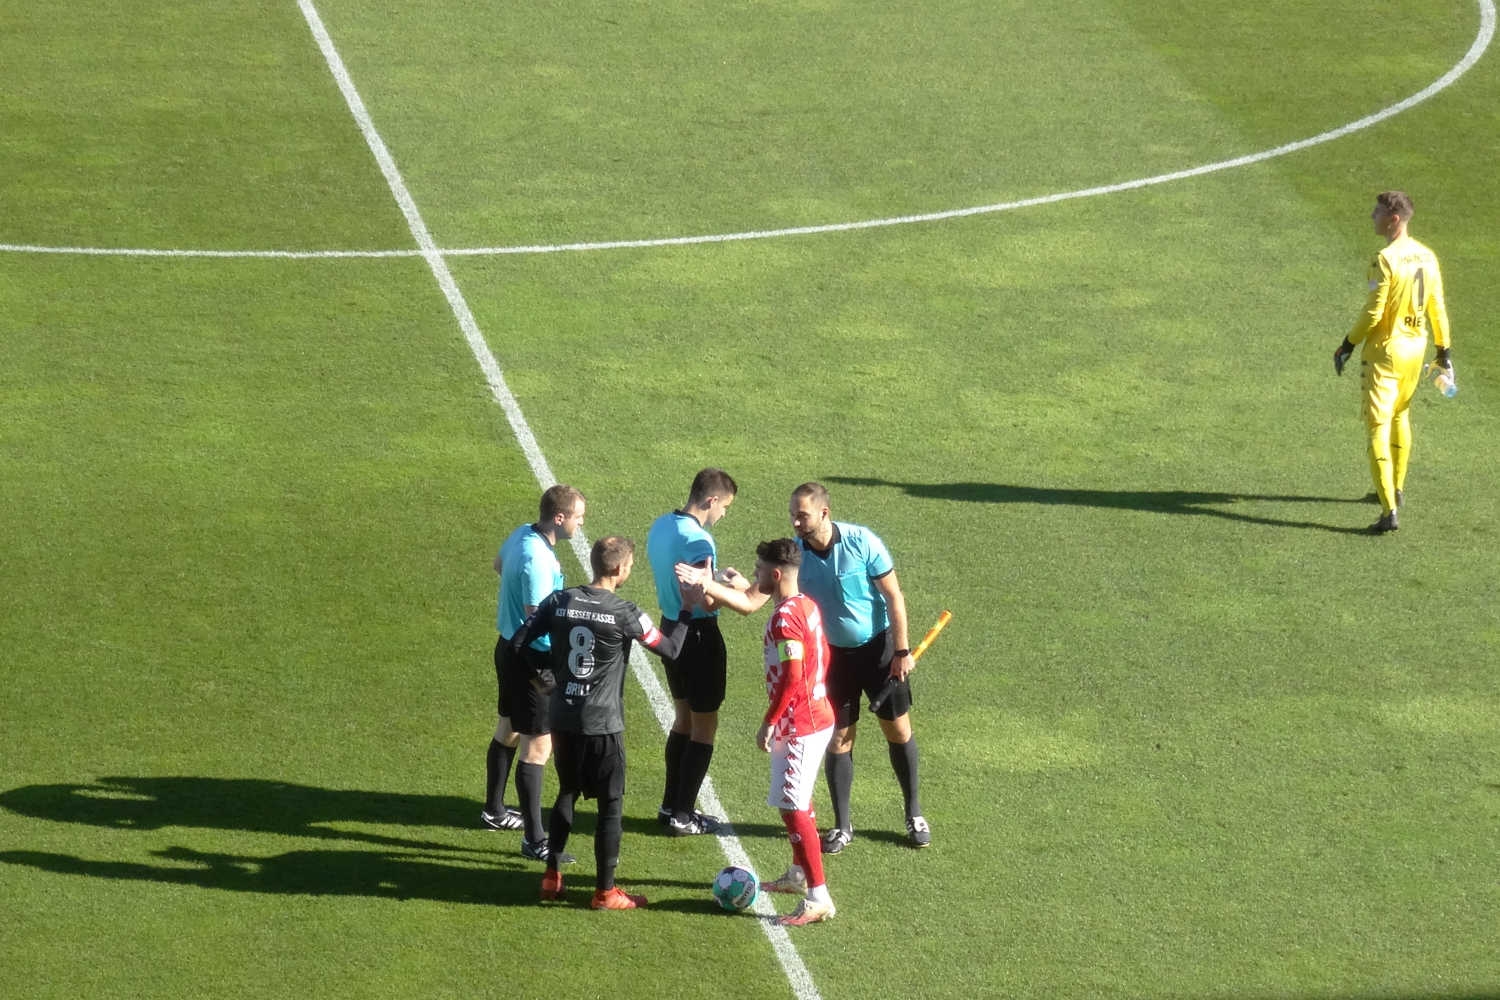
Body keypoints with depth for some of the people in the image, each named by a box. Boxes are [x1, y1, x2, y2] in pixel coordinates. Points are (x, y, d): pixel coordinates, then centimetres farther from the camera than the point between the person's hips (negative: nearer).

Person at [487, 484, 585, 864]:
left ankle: (494, 811, 41)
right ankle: (534, 840, -3)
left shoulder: (522, 534, 1)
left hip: (509, 645, 10)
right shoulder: (539, 559, -29)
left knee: (508, 730, 25)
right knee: (538, 746, -6)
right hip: (531, 658, -10)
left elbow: (499, 564, 23)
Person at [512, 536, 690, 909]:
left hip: (563, 720, 5)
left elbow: (519, 642, 1)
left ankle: (552, 877, 24)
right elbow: (670, 648, -4)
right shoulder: (624, 613, -14)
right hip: (603, 725, -5)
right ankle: (605, 891, 10)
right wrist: (686, 612, 9)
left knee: (567, 793, 22)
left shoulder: (559, 601, -2)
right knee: (611, 804, 6)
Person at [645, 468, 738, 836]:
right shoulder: (697, 541, -24)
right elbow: (705, 602, -28)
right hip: (699, 636, -9)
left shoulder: (660, 526, 4)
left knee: (684, 717, 21)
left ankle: (672, 805, 27)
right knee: (705, 725, 3)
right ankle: (682, 816, 7)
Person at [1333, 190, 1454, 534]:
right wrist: (1443, 349, 18)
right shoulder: (1427, 257, 3)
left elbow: (1372, 313, -19)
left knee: (1379, 426, -6)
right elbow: (1437, 308, 9)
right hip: (1416, 348, 8)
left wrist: (1348, 345, -8)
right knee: (1400, 416, 26)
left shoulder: (1386, 260, -20)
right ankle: (1396, 490, 39)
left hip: (1385, 351, -8)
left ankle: (1390, 511, -14)